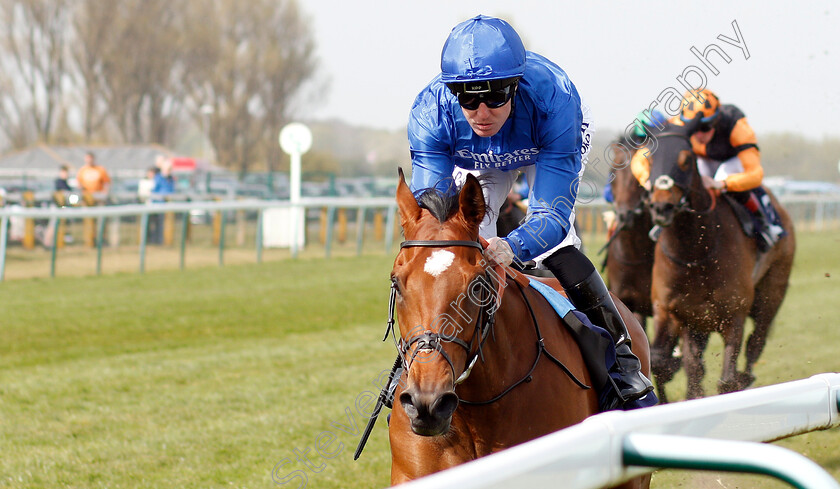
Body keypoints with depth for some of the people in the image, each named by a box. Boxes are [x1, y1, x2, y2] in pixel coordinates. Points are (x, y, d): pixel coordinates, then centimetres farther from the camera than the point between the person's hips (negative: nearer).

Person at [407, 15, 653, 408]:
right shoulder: (431, 114, -39)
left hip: (552, 144, -2)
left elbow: (553, 212, -46)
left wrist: (512, 248, -67)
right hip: (476, 161, 3)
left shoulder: (551, 98, -45)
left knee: (553, 243, -23)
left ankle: (619, 355, -12)